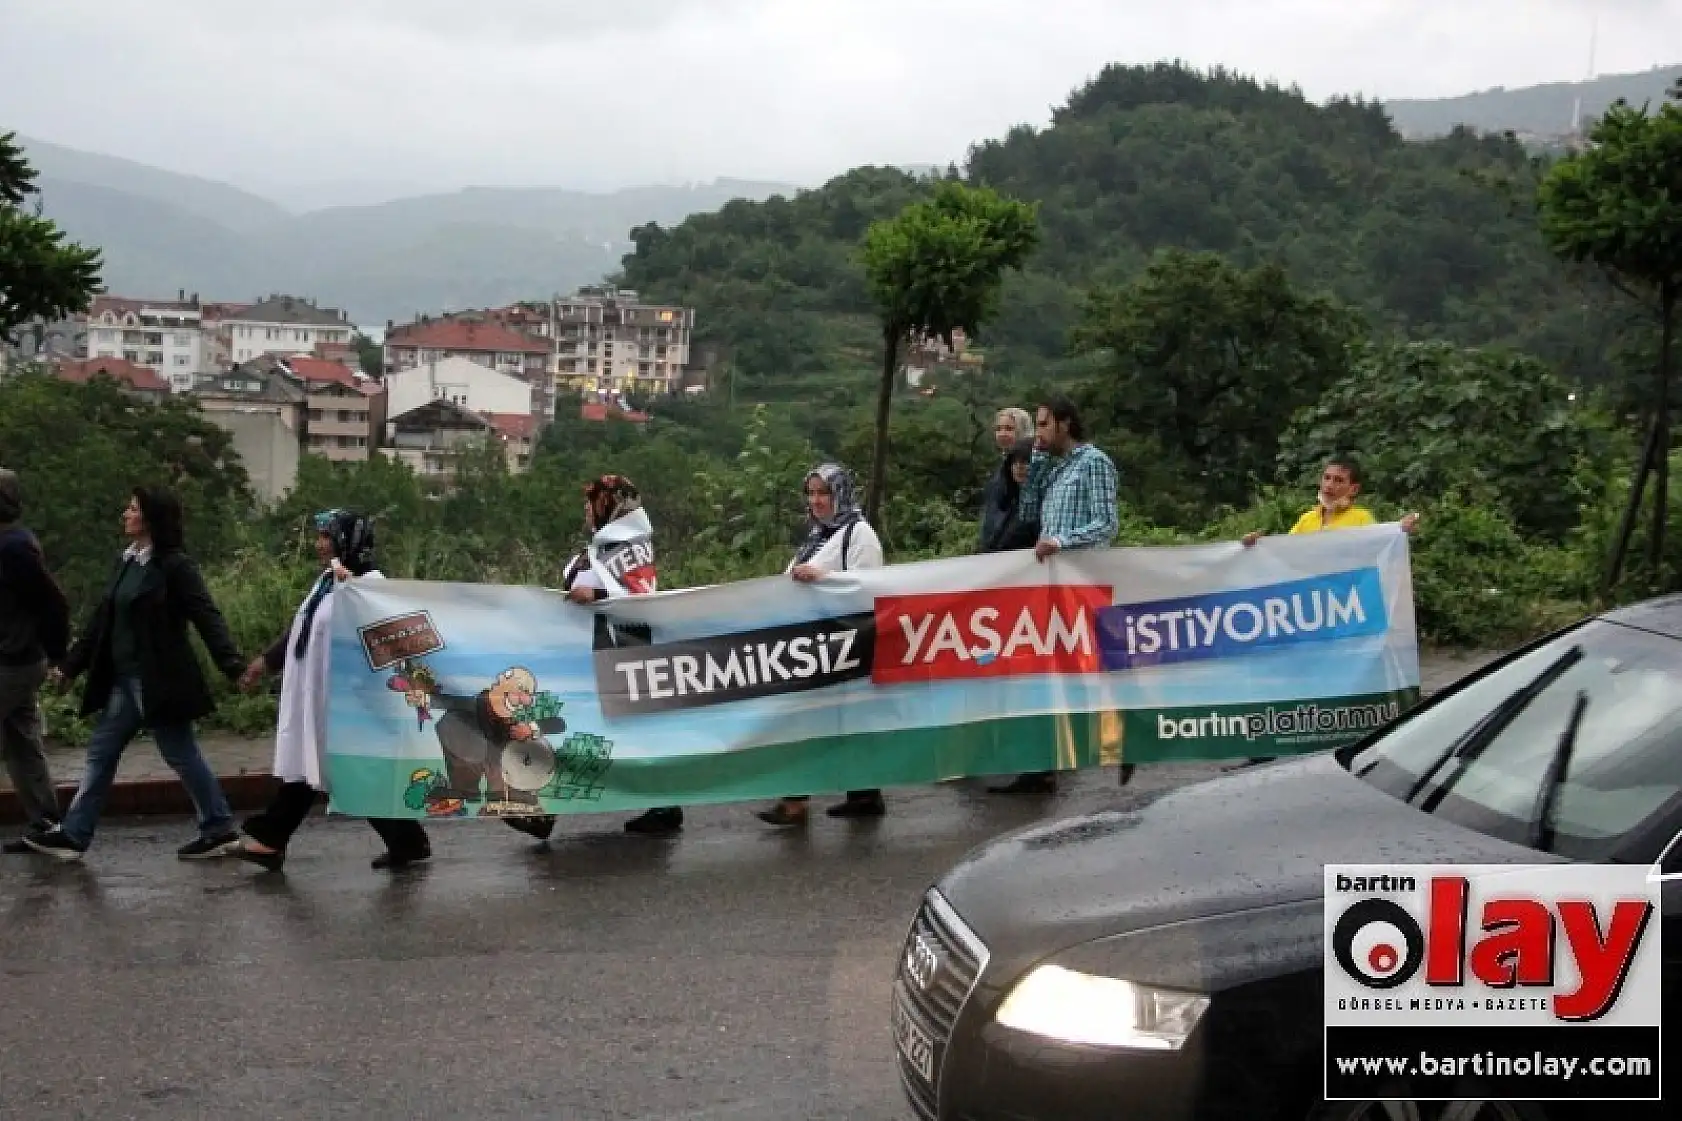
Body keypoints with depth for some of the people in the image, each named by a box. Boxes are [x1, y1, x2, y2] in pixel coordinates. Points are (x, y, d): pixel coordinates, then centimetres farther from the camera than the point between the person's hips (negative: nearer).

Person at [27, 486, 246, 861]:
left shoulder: (175, 565, -13)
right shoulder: (126, 561, 11)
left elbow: (207, 618, -19)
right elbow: (103, 619, 17)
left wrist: (234, 667, -28)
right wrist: (70, 665, 20)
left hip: (159, 680, -9)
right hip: (125, 679, 9)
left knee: (181, 754, -1)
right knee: (101, 752, 12)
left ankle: (220, 829, 11)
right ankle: (72, 835, 19)